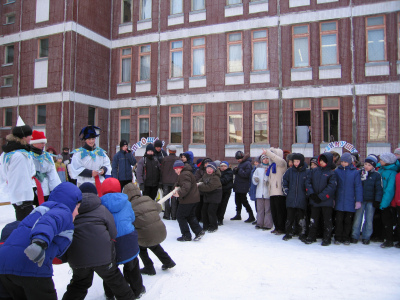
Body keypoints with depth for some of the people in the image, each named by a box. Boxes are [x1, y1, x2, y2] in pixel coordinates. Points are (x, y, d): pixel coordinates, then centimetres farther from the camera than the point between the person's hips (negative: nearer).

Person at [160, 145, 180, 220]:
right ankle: (174, 215, 7)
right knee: (174, 198, 6)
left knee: (166, 198, 6)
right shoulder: (178, 159, -3)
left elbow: (161, 171, 3)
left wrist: (162, 181, 13)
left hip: (166, 182, 0)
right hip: (175, 181, 0)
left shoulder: (165, 159, -3)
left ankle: (167, 215, 7)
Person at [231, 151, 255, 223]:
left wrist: (239, 170, -16)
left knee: (244, 201, -5)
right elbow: (235, 173, 16)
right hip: (237, 186, 9)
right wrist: (235, 169, -5)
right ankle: (238, 215, 28)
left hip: (243, 187, -9)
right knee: (237, 201, 15)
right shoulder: (240, 163, 14)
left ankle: (251, 216, 4)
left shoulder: (247, 163, -14)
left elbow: (246, 174, -24)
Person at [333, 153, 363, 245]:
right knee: (338, 220, 4)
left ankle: (346, 238, 22)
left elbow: (358, 187, 0)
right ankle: (338, 238, 15)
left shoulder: (355, 172, -2)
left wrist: (358, 200, -4)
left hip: (350, 202, 0)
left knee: (348, 221, 9)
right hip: (339, 202, 1)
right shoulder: (337, 171, 2)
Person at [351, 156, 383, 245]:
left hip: (371, 201, -1)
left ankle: (366, 237, 17)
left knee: (369, 220, 7)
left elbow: (379, 189, 0)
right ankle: (355, 236, 11)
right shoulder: (359, 173, 3)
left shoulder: (377, 175, -1)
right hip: (360, 200, 1)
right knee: (357, 218, 3)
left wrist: (377, 201, -6)